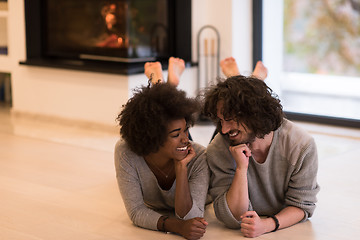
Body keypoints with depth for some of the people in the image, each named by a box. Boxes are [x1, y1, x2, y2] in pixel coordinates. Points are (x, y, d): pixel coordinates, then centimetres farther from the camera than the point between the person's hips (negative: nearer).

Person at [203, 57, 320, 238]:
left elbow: (302, 205, -11)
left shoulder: (301, 146, -19)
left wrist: (267, 225, -31)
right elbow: (233, 219, -19)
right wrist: (241, 168, -32)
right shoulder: (218, 151, -19)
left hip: (287, 228, 1)